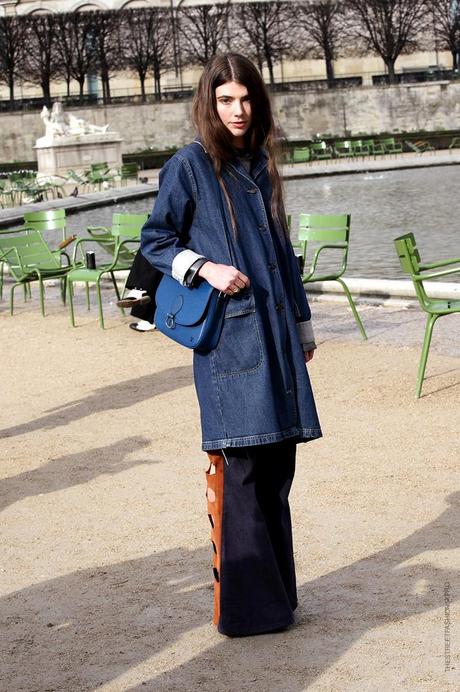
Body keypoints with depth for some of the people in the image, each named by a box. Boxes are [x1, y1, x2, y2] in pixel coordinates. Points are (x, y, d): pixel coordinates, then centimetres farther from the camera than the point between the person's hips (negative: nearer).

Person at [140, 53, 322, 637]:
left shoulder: (260, 166, 15)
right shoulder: (189, 166, -2)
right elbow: (154, 241, 1)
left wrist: (301, 325, 21)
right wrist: (205, 267, -16)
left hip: (274, 334, 6)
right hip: (228, 337, -6)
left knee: (277, 463, 9)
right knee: (238, 468, -7)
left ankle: (275, 595, 20)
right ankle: (242, 605, 1)